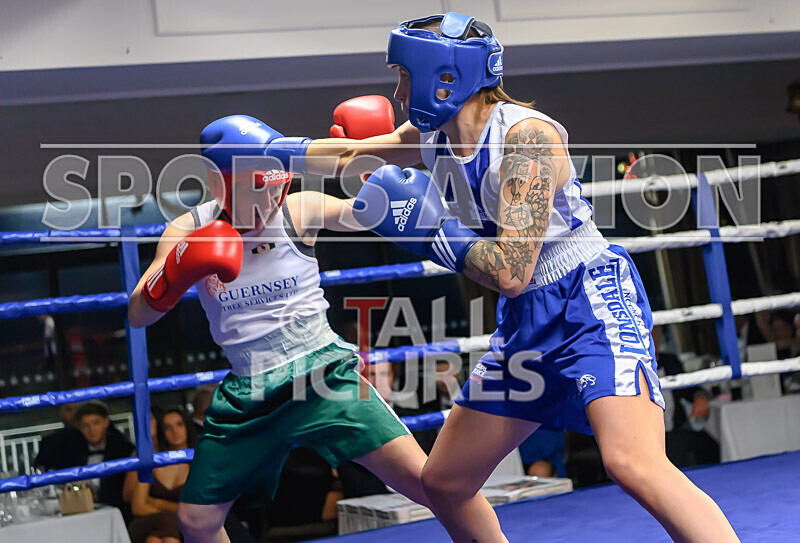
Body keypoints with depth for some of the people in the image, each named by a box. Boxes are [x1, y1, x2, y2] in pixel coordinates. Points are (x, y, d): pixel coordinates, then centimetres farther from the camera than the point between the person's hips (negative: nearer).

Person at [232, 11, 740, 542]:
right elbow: (348, 153, 26)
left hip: (591, 301, -9)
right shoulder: (431, 138, 6)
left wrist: (427, 229, -16)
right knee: (444, 483, 11)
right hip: (527, 319, 9)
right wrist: (270, 148, 25)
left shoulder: (527, 135, -19)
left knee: (633, 464, -31)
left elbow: (510, 271, -25)